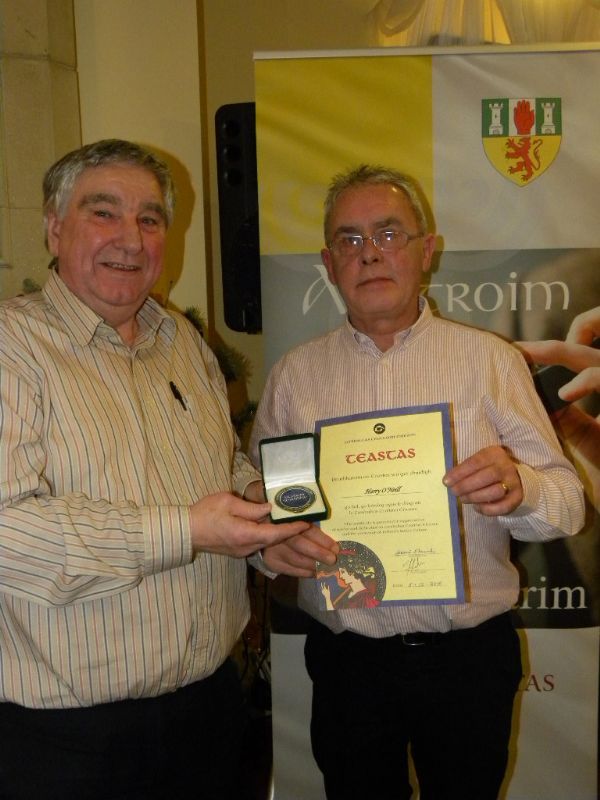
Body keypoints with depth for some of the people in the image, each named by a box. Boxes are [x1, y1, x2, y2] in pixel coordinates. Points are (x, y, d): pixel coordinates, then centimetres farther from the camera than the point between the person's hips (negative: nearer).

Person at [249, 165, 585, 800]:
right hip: (346, 659, 1)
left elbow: (567, 503, -4)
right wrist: (272, 541, -19)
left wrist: (517, 489, -25)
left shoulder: (491, 360, -1)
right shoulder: (294, 373, 3)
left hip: (469, 656, 0)